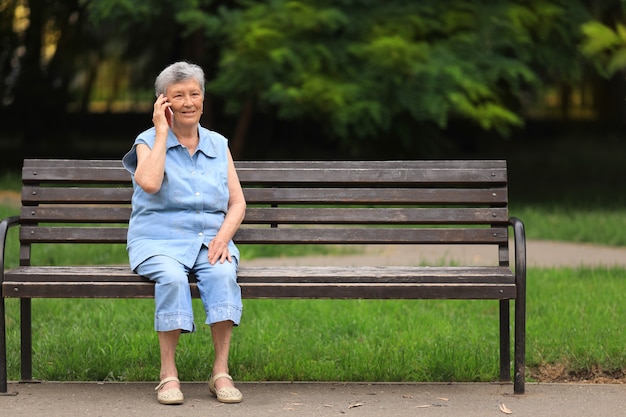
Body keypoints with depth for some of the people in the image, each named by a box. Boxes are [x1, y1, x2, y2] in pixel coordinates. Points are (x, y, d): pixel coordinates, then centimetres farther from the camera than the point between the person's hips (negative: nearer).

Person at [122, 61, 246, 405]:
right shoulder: (148, 142, 4)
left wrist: (223, 237, -10)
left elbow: (237, 203, 9)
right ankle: (168, 374, -28)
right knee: (172, 277, -35)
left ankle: (221, 373, -28)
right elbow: (150, 183, -19)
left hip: (209, 241, 2)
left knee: (222, 274, -32)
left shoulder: (218, 145, 14)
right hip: (160, 242, -2)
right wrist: (163, 132, -9)